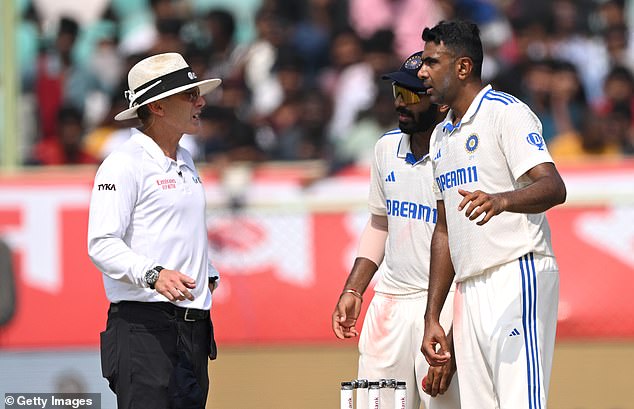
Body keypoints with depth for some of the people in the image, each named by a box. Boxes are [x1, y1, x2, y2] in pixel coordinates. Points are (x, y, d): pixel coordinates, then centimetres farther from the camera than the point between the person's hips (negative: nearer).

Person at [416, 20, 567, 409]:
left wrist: (501, 201, -40)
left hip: (517, 278, -9)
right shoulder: (442, 136, 22)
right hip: (469, 293, 9)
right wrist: (433, 316, 19)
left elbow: (554, 187, -20)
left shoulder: (507, 112, -5)